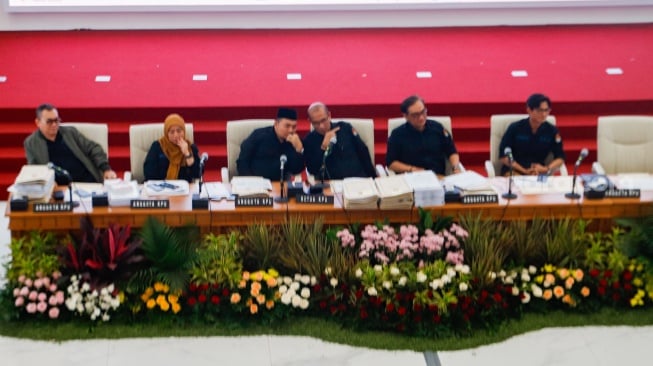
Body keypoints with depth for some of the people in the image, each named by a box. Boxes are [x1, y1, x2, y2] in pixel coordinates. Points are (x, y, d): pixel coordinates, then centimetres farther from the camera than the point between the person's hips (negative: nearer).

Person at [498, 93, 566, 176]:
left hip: (539, 173, 3)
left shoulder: (552, 131, 3)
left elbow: (560, 158, 8)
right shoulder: (515, 128, -2)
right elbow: (503, 156, -4)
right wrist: (524, 170, -14)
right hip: (514, 171, -3)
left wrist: (546, 168, -12)